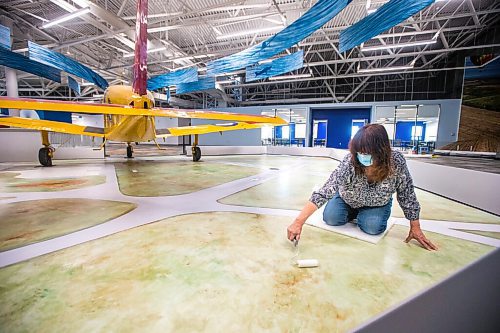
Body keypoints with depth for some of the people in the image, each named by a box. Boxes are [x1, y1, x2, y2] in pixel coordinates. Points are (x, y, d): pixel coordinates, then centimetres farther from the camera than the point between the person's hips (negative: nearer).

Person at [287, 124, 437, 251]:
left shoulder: (397, 161, -32)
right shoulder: (349, 163, -39)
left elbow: (407, 194, -17)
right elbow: (324, 192, -44)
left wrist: (415, 228, -13)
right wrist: (298, 222, -52)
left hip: (378, 203, 1)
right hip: (348, 200, 0)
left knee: (372, 227, -24)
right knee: (331, 218, -21)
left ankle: (367, 215, 12)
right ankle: (353, 213, 12)